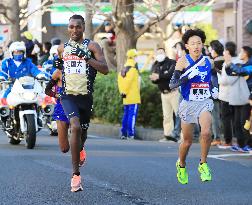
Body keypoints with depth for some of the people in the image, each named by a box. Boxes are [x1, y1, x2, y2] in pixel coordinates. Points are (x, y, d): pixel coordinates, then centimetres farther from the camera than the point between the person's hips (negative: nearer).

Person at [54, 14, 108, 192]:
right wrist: (57, 66, 6)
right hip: (68, 96, 0)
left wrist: (86, 57, -22)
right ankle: (76, 174, -23)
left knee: (82, 132, 15)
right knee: (75, 127, -24)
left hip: (86, 97, 0)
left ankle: (79, 150, 54)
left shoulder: (92, 46, 0)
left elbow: (105, 69, -12)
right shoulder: (62, 48, 11)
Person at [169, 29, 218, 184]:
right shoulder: (183, 61, -8)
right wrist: (188, 75, -28)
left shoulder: (208, 61, 5)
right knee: (187, 140, 10)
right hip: (188, 104, -1)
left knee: (206, 132, -26)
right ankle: (181, 165, 39)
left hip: (205, 103, 2)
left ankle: (203, 164, -6)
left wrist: (214, 90, 8)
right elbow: (172, 84, -15)